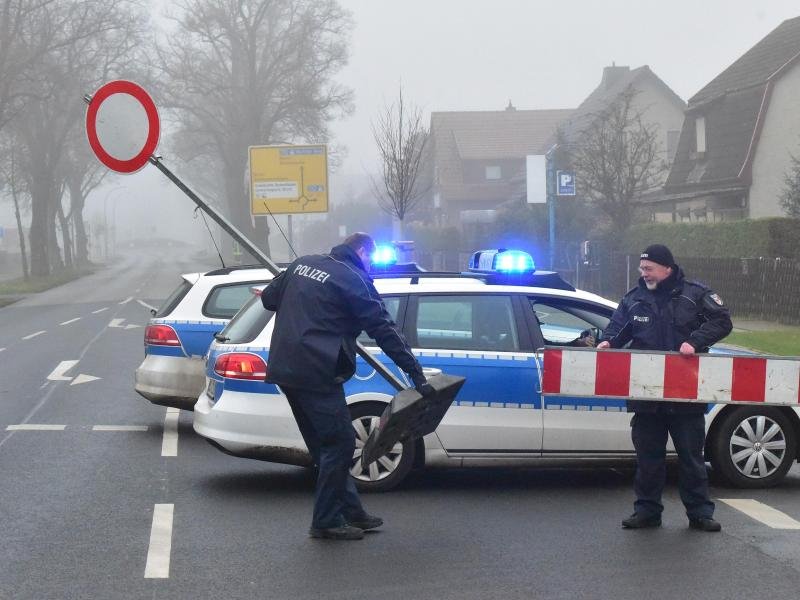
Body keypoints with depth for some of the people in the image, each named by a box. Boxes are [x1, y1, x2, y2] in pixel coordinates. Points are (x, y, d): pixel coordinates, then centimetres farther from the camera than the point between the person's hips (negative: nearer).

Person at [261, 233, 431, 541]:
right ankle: (327, 521, 5)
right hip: (316, 373, -8)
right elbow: (384, 329, -10)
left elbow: (269, 298, 22)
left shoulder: (303, 263, 14)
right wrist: (416, 374, -9)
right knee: (339, 444, 0)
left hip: (285, 368, 8)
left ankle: (351, 512, 21)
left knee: (325, 445, 15)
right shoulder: (353, 279, -7)